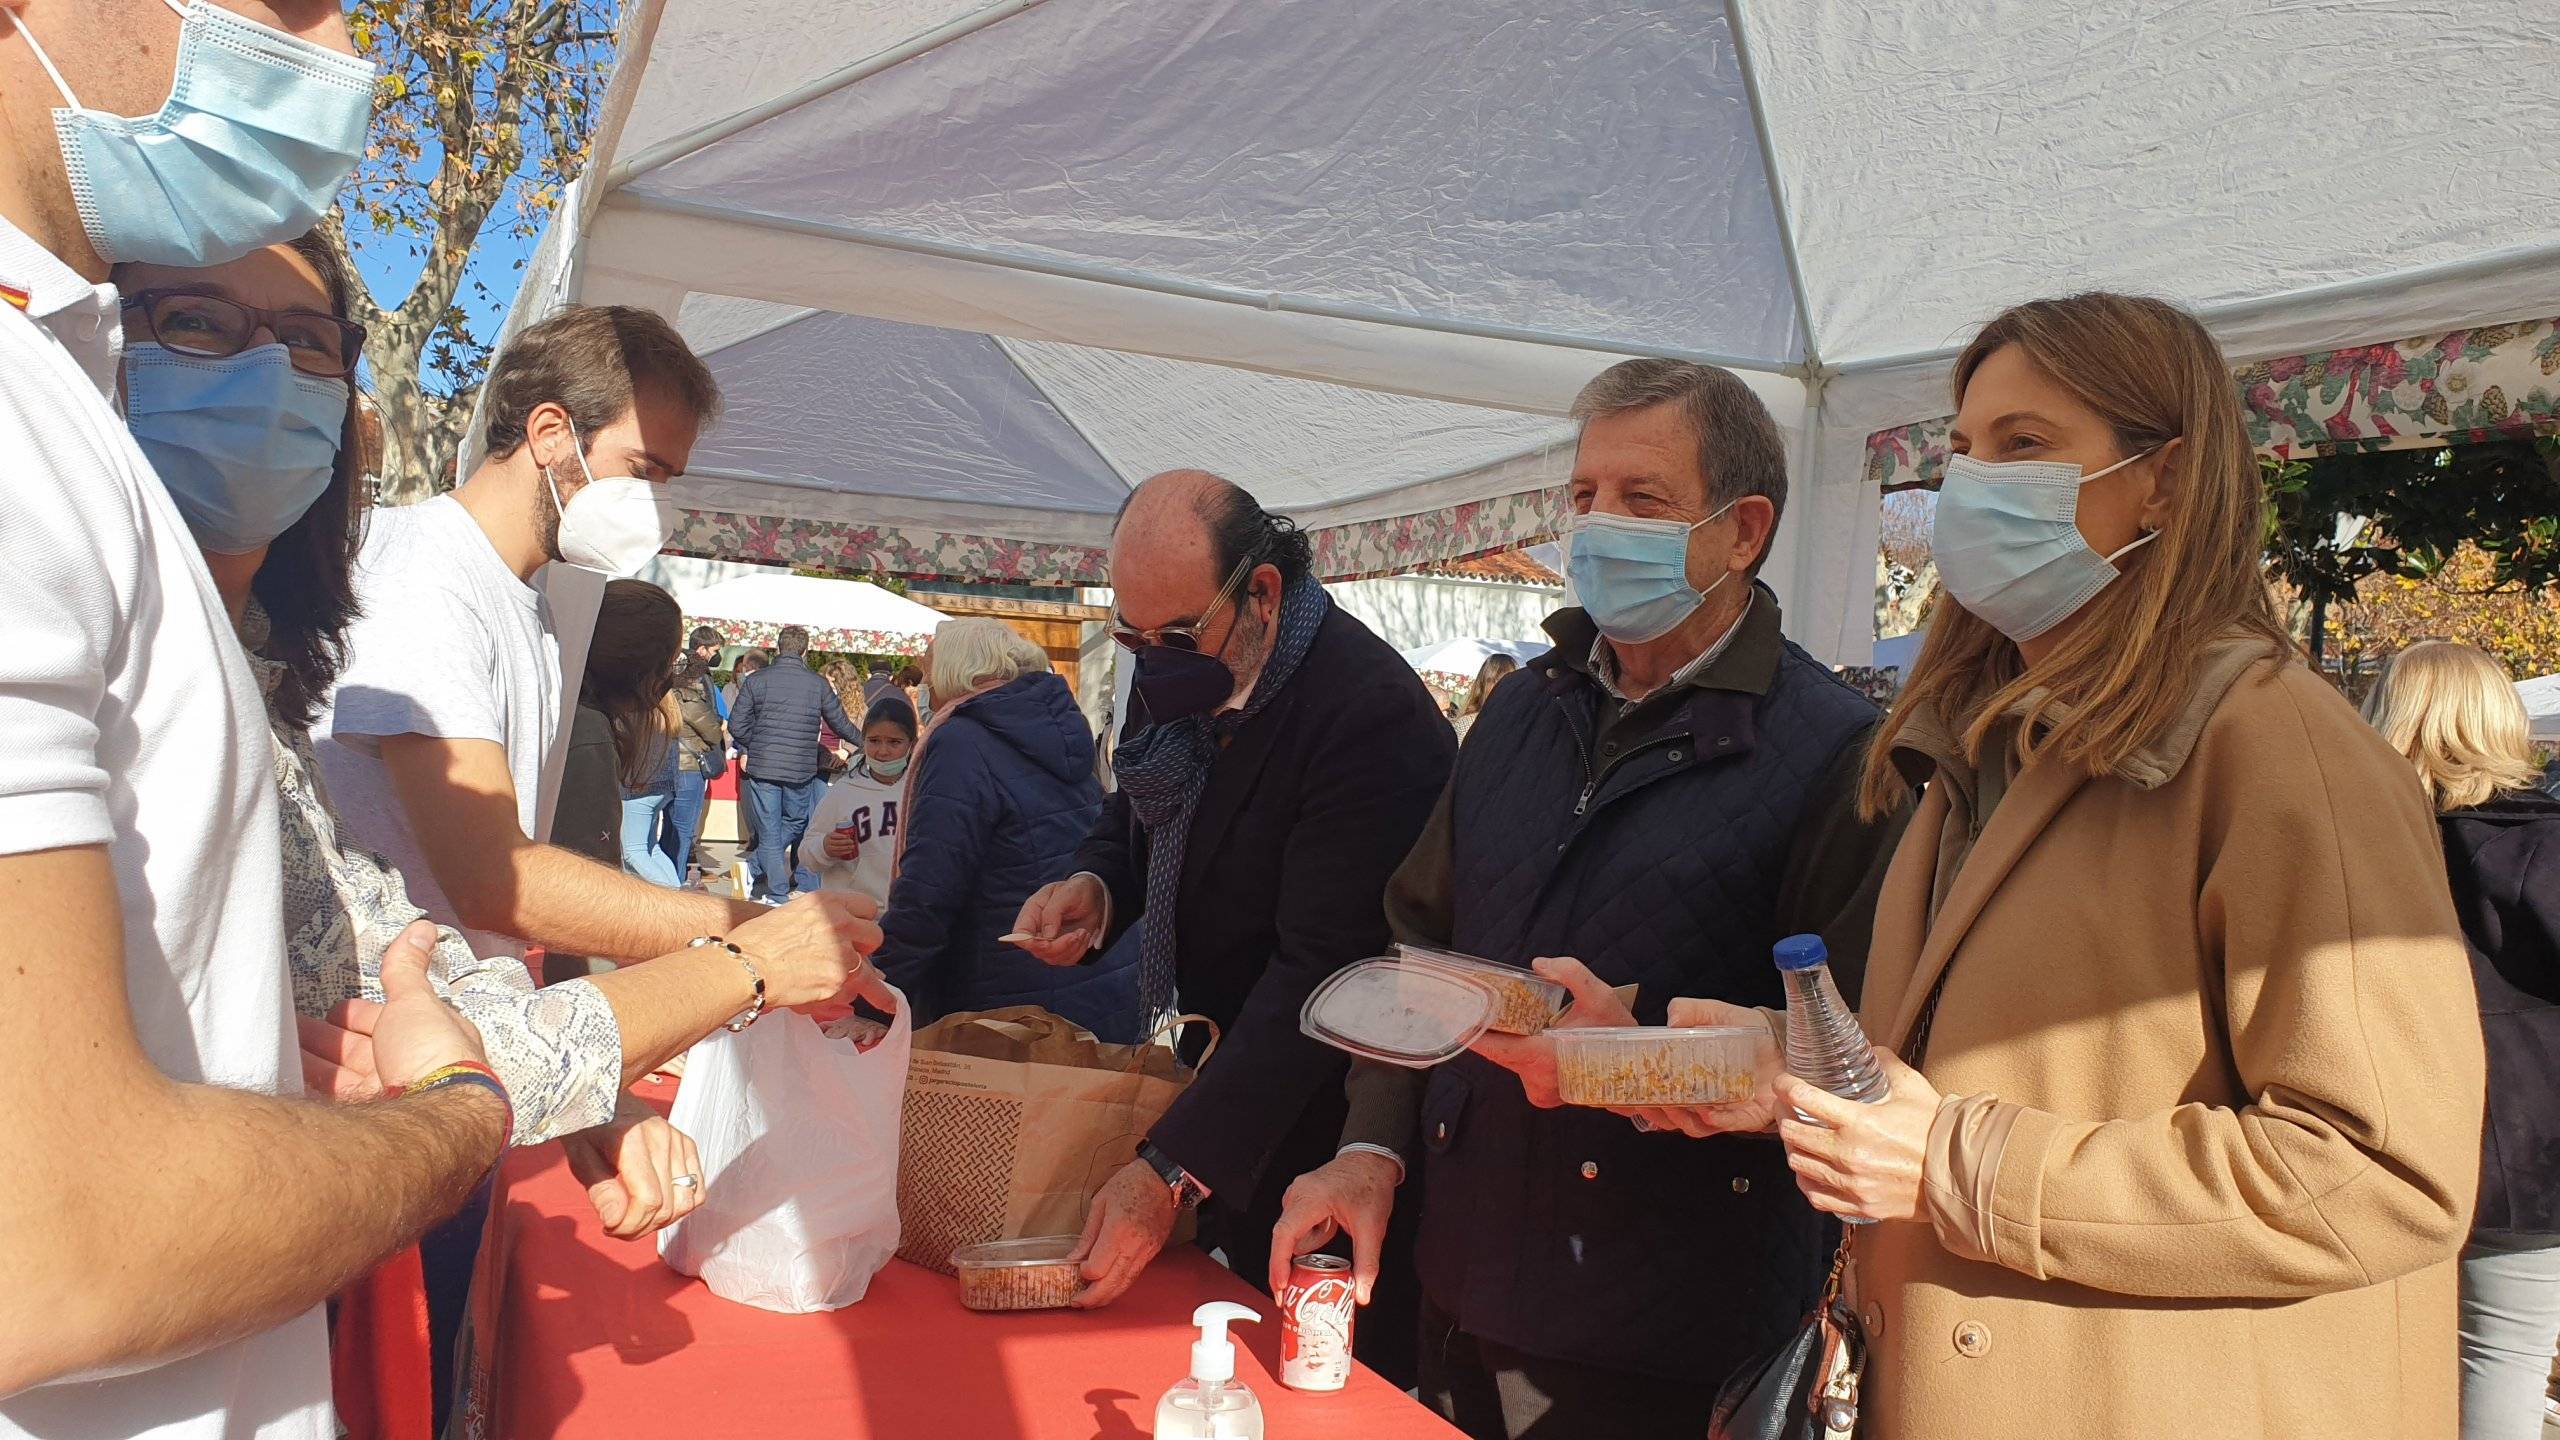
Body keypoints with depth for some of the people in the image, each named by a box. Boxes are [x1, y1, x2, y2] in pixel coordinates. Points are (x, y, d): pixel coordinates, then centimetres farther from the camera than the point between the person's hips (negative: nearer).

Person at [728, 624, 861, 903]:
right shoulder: (819, 683, 0)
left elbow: (737, 725, -3)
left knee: (769, 832, 6)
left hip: (762, 766, 0)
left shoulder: (756, 680, -2)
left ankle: (778, 896, 7)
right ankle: (756, 867, 14)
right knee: (796, 823, 21)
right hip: (802, 770, 0)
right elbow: (840, 724, 7)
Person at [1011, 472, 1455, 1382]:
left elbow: (1321, 968, -28)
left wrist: (1170, 1169, -29)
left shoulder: (1374, 718, -27)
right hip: (1204, 1060, 7)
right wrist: (1095, 886, -8)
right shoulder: (1179, 676, -2)